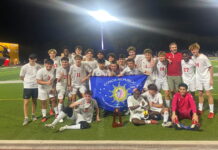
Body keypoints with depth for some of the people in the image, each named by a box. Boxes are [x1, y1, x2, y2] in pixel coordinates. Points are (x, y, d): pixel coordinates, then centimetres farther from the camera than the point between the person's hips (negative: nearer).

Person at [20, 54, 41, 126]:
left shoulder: (38, 66, -5)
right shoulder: (25, 67, -10)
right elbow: (21, 76, 2)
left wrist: (36, 80, -1)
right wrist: (27, 81, 6)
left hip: (36, 86, 2)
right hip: (27, 87, -2)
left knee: (34, 101, 15)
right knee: (26, 102, -4)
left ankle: (33, 115, 32)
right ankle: (26, 118, 4)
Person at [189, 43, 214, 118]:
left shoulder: (204, 57, -17)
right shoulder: (193, 57, -2)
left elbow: (210, 67, -12)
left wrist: (211, 79, -14)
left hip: (206, 78, -5)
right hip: (198, 78, 5)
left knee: (208, 94, -2)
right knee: (200, 94, 13)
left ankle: (211, 112, 4)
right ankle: (200, 109, 24)